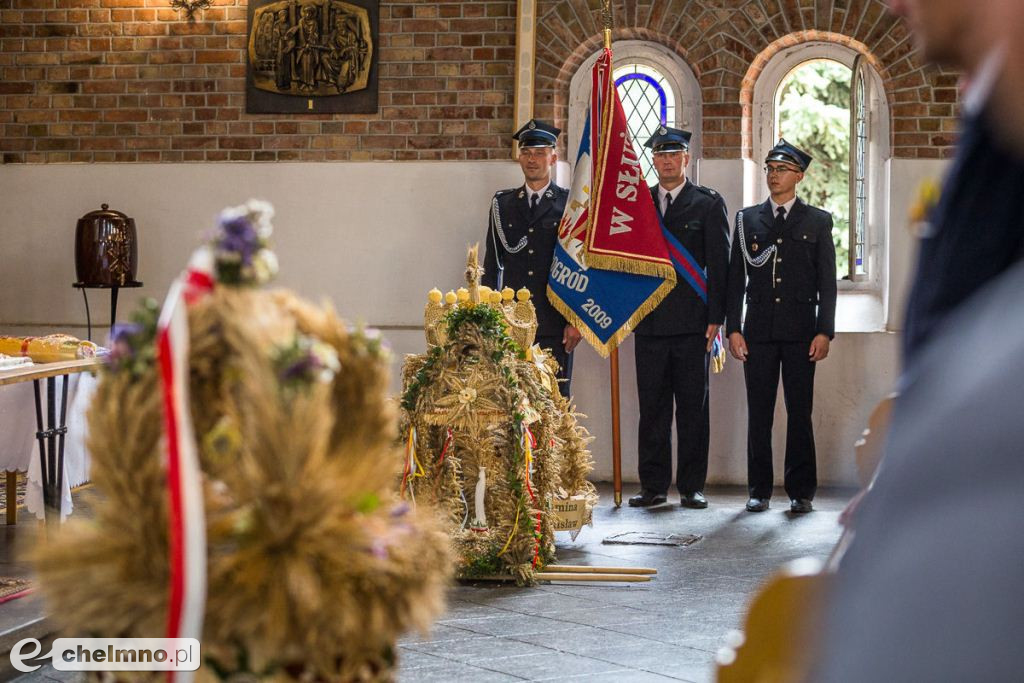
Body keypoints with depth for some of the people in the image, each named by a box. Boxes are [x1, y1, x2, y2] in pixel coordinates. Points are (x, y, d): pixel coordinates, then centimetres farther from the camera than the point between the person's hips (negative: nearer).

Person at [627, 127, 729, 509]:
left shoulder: (708, 204, 4)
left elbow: (718, 264, 0)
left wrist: (715, 318, -7)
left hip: (692, 323, -2)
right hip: (649, 322, 3)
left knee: (693, 407, 2)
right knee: (652, 408, 4)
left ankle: (692, 487, 8)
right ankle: (653, 486, 9)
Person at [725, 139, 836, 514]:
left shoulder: (817, 221, 7)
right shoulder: (748, 219, 11)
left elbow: (827, 282, 4)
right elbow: (736, 278, 8)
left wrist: (824, 332, -5)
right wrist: (732, 329, 0)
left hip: (800, 331, -1)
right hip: (758, 331, 1)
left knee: (800, 413, 1)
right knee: (759, 413, 3)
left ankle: (801, 490, 8)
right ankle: (759, 490, 9)